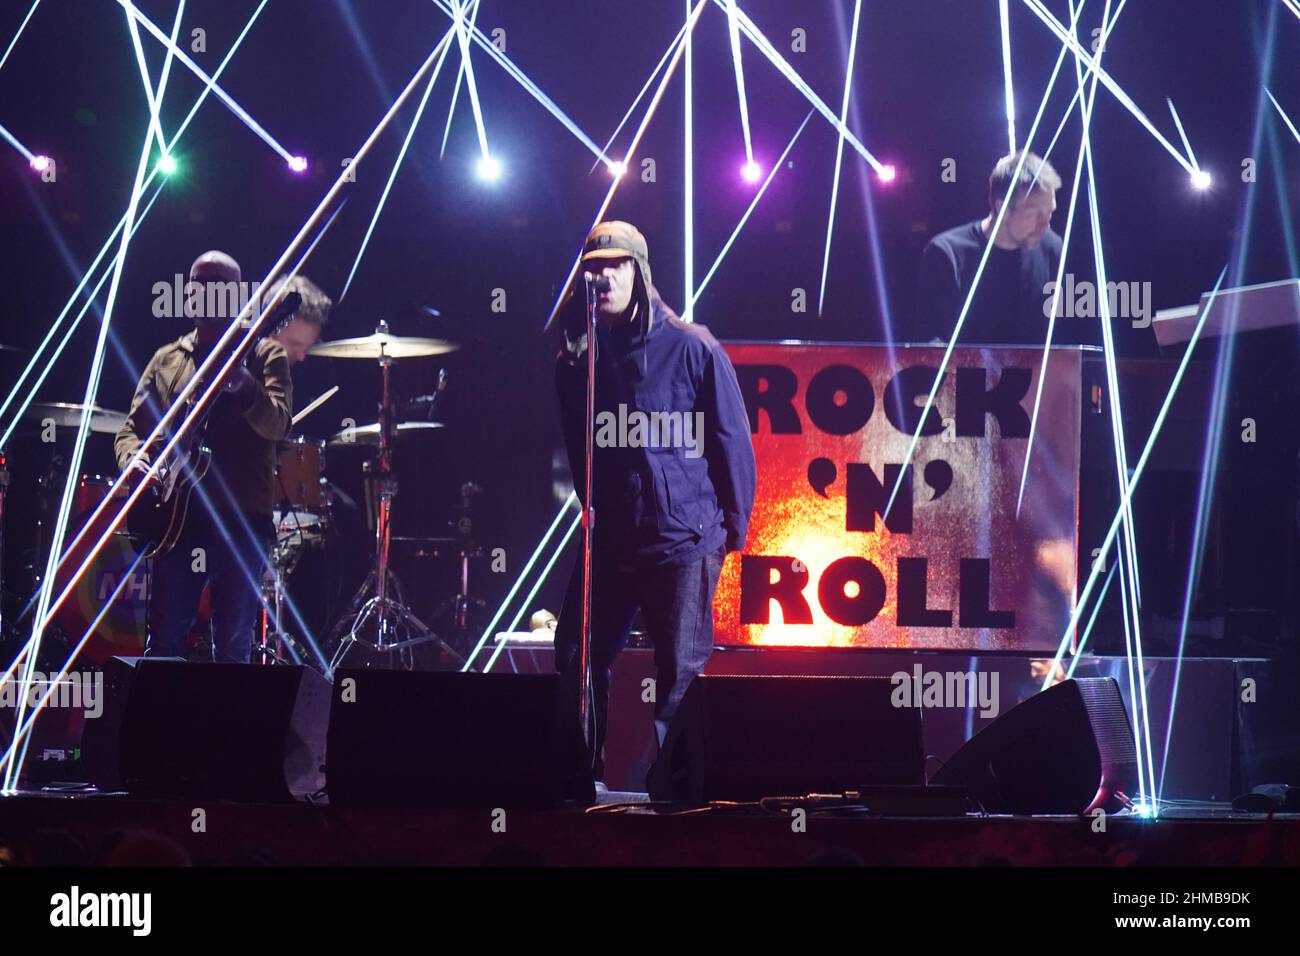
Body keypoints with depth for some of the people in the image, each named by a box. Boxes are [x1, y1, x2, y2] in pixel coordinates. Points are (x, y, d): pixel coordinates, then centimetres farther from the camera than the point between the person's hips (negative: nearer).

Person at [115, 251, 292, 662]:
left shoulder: (263, 355, 4)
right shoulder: (167, 360, 16)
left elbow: (277, 425, -12)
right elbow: (132, 426, 16)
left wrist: (244, 387, -33)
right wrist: (132, 458, -8)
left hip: (242, 518, -3)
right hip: (178, 516, 3)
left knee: (233, 650, 1)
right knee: (163, 644, 0)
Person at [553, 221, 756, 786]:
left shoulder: (691, 350, -4)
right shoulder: (575, 361, 6)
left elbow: (732, 442, 0)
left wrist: (733, 525, 2)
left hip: (684, 542, -4)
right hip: (609, 542, 4)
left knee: (680, 674, -3)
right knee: (577, 663, 6)